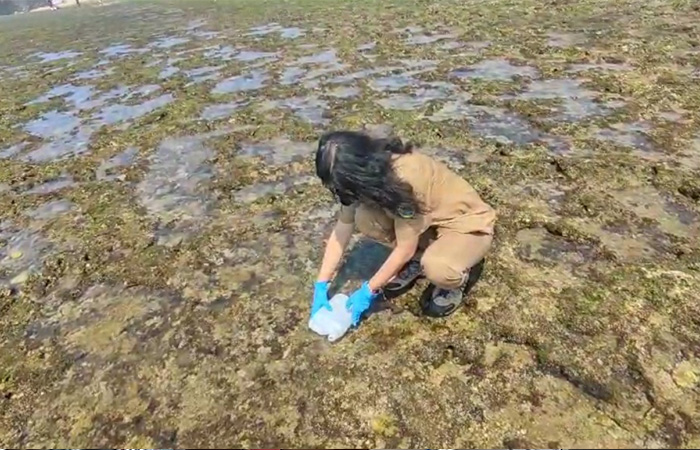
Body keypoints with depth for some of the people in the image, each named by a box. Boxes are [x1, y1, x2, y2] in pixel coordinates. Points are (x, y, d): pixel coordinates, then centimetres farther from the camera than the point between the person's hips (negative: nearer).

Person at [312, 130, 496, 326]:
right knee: (364, 218, -17)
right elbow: (341, 230, -7)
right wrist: (321, 285, -10)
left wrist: (368, 291, -19)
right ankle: (417, 260, 6)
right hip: (430, 219, 7)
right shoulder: (370, 173, -14)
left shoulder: (405, 179, -36)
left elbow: (405, 249, -26)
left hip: (468, 224, -6)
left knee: (436, 267, -38)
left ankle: (456, 280, -2)